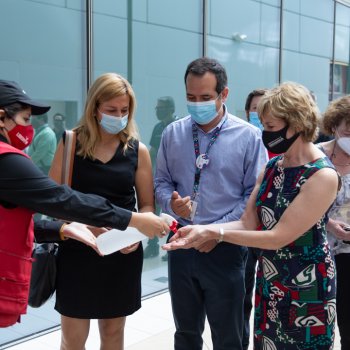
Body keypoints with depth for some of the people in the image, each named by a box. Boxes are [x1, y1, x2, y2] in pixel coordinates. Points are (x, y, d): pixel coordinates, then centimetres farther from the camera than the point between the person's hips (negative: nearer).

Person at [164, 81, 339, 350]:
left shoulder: (323, 176, -20)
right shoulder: (273, 166, 4)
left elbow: (279, 237, -23)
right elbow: (248, 223, -1)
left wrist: (216, 233, -23)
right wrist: (201, 230, -16)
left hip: (306, 287, -6)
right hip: (269, 281, 7)